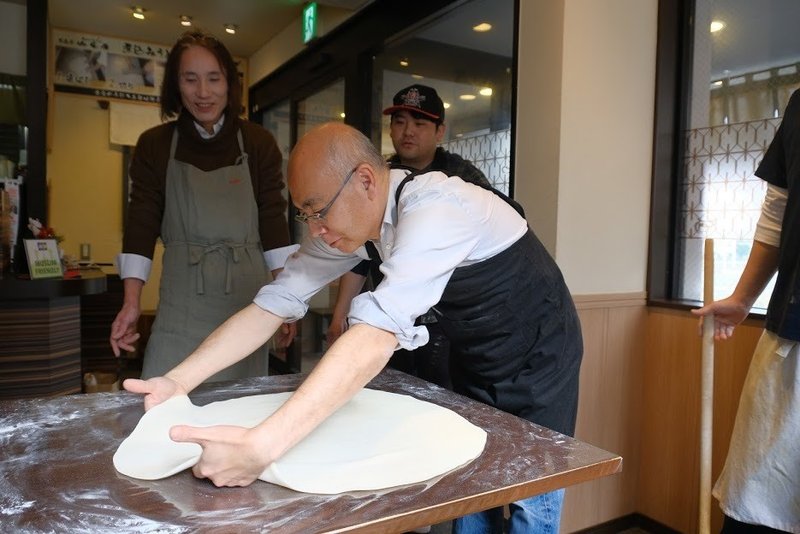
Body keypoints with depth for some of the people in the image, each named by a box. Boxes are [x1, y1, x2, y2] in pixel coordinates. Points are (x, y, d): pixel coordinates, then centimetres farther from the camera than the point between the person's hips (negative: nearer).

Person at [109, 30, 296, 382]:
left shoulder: (258, 143, 5)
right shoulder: (155, 145, 6)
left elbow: (274, 222, 3)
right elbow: (141, 225, 4)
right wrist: (131, 303, -4)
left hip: (246, 296, 0)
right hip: (182, 303, 0)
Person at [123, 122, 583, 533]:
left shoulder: (434, 210, -35)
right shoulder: (349, 217, -10)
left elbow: (375, 339, -45)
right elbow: (277, 301, -11)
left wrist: (261, 447, -49)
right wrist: (179, 380, -18)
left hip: (536, 357, -6)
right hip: (473, 358, 6)